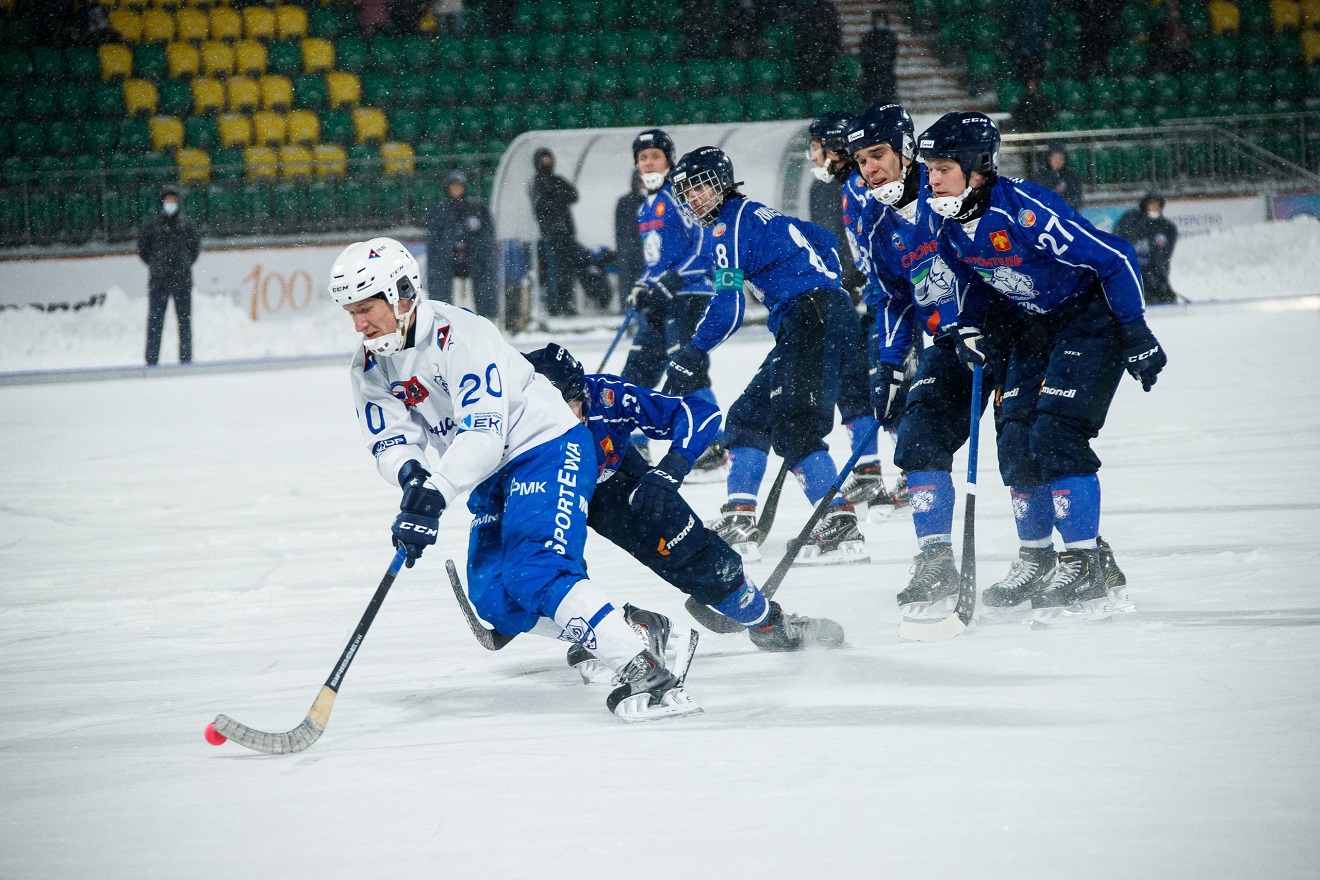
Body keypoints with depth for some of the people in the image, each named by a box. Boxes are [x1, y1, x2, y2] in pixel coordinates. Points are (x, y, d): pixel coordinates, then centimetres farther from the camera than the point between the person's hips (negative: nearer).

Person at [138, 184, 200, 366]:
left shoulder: (186, 224, 3)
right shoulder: (152, 225, 1)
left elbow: (195, 246, 13)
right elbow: (142, 247, 10)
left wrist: (185, 265, 8)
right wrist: (155, 265, 6)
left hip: (182, 280, 1)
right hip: (158, 281, -1)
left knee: (184, 320, 5)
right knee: (155, 320, -1)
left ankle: (186, 358, 11)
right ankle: (151, 360, 2)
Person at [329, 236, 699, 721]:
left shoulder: (460, 335, -24)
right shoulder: (371, 367, 1)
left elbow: (483, 432, -31)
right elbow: (390, 439, -4)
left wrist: (436, 492, -43)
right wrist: (409, 471, -28)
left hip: (547, 448, -9)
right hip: (494, 478, 9)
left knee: (534, 575, -26)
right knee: (494, 600, 0)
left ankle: (647, 674, -29)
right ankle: (632, 626, 12)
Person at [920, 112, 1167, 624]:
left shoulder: (1025, 211, -30)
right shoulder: (953, 229, -5)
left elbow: (1115, 258, -25)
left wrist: (1135, 334, -20)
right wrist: (970, 327, -1)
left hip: (1091, 317, -8)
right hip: (1033, 327, 8)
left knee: (1056, 435, -18)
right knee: (1016, 441, 2)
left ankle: (1090, 568, -13)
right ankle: (1036, 562, 17)